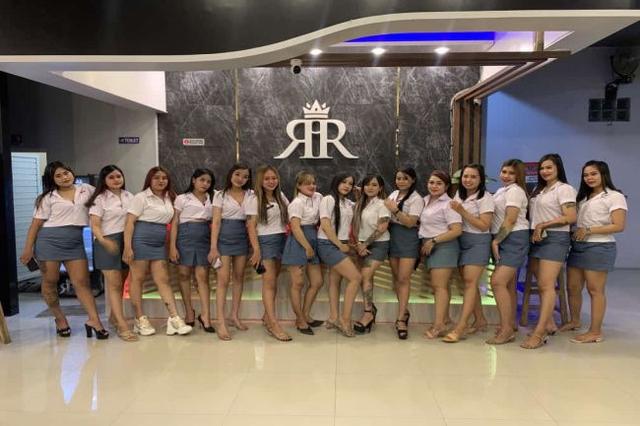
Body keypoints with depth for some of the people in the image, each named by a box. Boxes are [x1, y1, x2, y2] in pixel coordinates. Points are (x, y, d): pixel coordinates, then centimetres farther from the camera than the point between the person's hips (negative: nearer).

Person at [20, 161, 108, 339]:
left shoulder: (86, 189, 8)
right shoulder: (48, 197, 2)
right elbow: (36, 223, 1)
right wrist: (28, 248, -5)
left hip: (75, 242, 1)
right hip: (49, 239, -1)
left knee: (82, 281, -3)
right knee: (50, 281, 6)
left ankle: (94, 320, -8)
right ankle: (60, 318, 23)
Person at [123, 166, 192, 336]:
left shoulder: (169, 198, 13)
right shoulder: (141, 197, -4)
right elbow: (129, 223, -9)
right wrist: (127, 247, -17)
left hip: (159, 244, 5)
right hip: (141, 240, -5)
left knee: (163, 280, 1)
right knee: (137, 279, 3)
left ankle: (174, 318, -2)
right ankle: (140, 319, 11)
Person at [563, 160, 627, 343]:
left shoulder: (615, 197, -4)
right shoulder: (584, 197, 18)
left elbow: (618, 226, -13)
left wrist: (589, 230, -16)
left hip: (599, 247, -7)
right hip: (577, 246, 7)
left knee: (595, 290, -3)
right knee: (573, 287, 10)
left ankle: (595, 332, 4)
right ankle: (574, 321, 27)